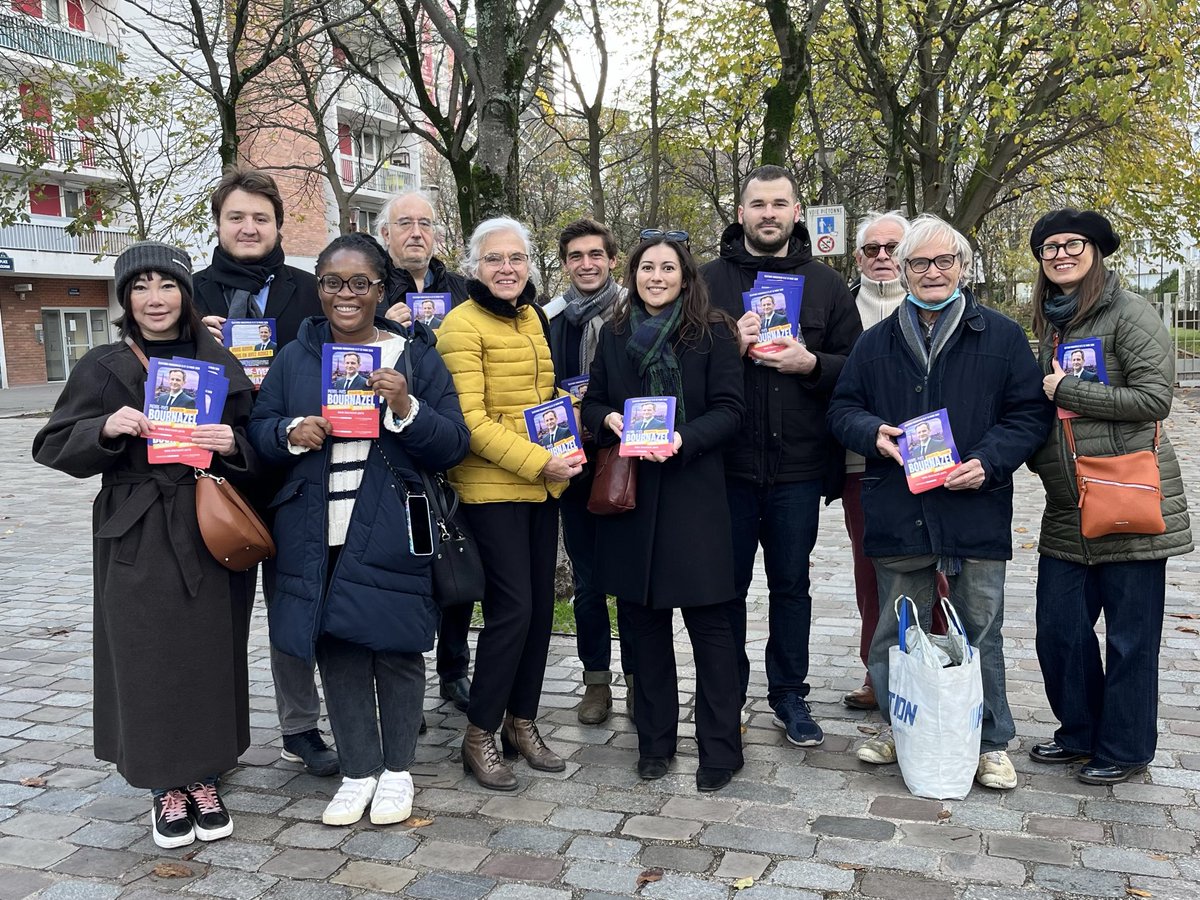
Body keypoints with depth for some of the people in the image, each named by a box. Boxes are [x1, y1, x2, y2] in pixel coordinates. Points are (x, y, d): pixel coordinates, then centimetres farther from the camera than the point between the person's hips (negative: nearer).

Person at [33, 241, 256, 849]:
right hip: (136, 541, -1)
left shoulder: (219, 364, 6)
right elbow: (53, 447, 1)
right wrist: (104, 428, -17)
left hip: (210, 534, 1)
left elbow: (257, 450, 7)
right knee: (148, 661, 3)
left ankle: (203, 777, 25)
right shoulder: (101, 368, 3)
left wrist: (232, 444, -15)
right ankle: (166, 787, 20)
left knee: (210, 656, 6)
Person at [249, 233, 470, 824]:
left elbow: (452, 446, -3)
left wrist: (406, 407, -19)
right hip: (316, 536, 2)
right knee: (336, 651, 9)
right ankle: (358, 771, 27)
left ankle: (396, 770, 26)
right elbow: (258, 431, 10)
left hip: (390, 536, -2)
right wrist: (291, 433, -12)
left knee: (395, 650, 7)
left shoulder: (417, 358, 2)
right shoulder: (294, 359, 9)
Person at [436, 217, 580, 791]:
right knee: (512, 607, -8)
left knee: (541, 605, 10)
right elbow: (471, 421, -16)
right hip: (491, 487, -8)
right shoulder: (462, 324, -10)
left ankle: (521, 723, 25)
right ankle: (479, 736, 8)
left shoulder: (531, 317, 13)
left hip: (542, 485, 8)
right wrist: (538, 461, -20)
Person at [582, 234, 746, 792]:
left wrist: (684, 440, -20)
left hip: (693, 490, -4)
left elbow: (729, 411, -5)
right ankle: (655, 740, 25)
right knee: (642, 619, 11)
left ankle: (720, 748, 12)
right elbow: (592, 402, 15)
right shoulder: (614, 334, 11)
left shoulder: (712, 334, -1)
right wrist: (608, 419, -7)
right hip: (629, 492, 4)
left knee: (709, 621, 0)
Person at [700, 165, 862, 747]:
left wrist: (810, 363, -14)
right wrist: (731, 347, -15)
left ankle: (789, 694, 26)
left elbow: (856, 366, 5)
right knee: (728, 583, 9)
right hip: (728, 463, -1)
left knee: (791, 583, 11)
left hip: (798, 464, 1)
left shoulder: (825, 284, 7)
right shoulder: (711, 279, 4)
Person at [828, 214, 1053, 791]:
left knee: (981, 630, 7)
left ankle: (992, 743, 23)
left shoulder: (1002, 337, 3)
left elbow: (1031, 414, 2)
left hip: (975, 510, -2)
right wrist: (873, 432, -9)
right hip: (898, 511, 2)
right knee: (896, 631, 12)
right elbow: (841, 408, 13)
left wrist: (989, 462, -13)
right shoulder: (876, 342, 10)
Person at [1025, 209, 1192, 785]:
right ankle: (1080, 732, 30)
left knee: (1130, 634, 5)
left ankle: (1124, 749, 21)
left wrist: (1065, 391, -14)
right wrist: (1036, 453, 11)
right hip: (1066, 510, 7)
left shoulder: (1128, 313, -8)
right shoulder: (1050, 323, 14)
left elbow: (1154, 396, -16)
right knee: (1059, 629, 11)